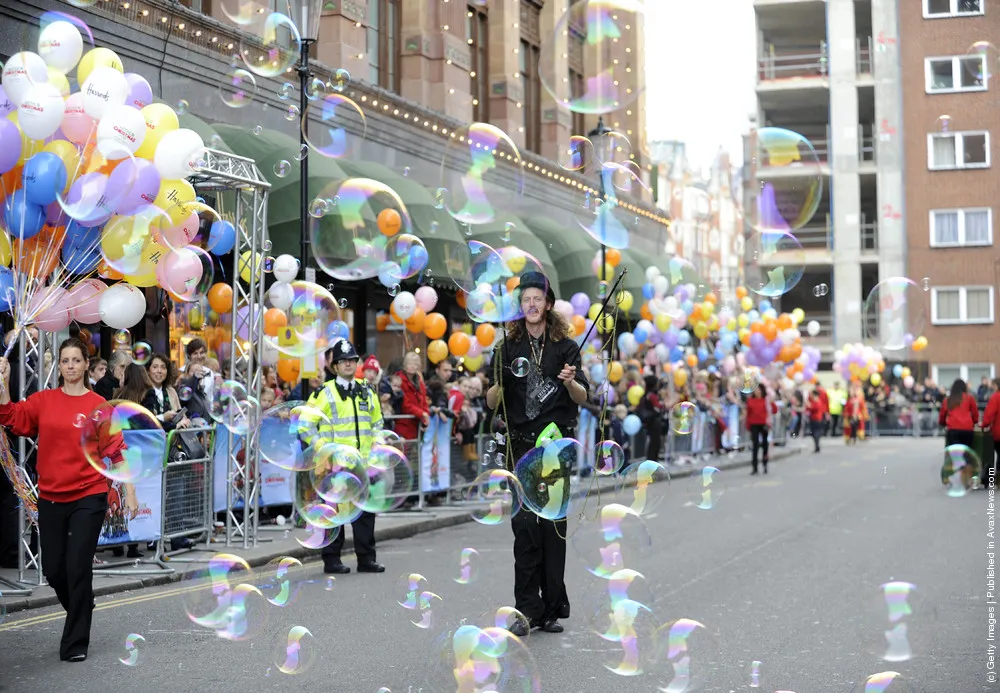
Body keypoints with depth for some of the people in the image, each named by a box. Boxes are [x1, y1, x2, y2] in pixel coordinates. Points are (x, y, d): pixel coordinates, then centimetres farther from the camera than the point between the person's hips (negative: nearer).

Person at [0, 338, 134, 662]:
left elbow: (115, 452, -3)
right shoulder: (43, 400, 6)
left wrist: (130, 493, -5)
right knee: (53, 569, 9)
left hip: (89, 498, -3)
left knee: (78, 569, -4)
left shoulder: (98, 405, -4)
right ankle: (80, 614, 38)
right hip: (51, 498, 4)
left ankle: (75, 644, 8)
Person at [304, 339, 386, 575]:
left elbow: (377, 422, 23)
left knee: (366, 510, 8)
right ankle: (331, 560, 8)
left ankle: (366, 558, 16)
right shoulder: (325, 393, -3)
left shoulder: (367, 391, 14)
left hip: (363, 462, 5)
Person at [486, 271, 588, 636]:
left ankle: (552, 609, 8)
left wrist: (570, 382, -21)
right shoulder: (508, 347, 9)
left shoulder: (566, 346, 6)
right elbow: (492, 403, 5)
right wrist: (500, 383, -16)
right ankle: (528, 609, -1)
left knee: (553, 524, 1)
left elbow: (583, 398, 0)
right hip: (520, 444, 1)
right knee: (525, 524, -5)